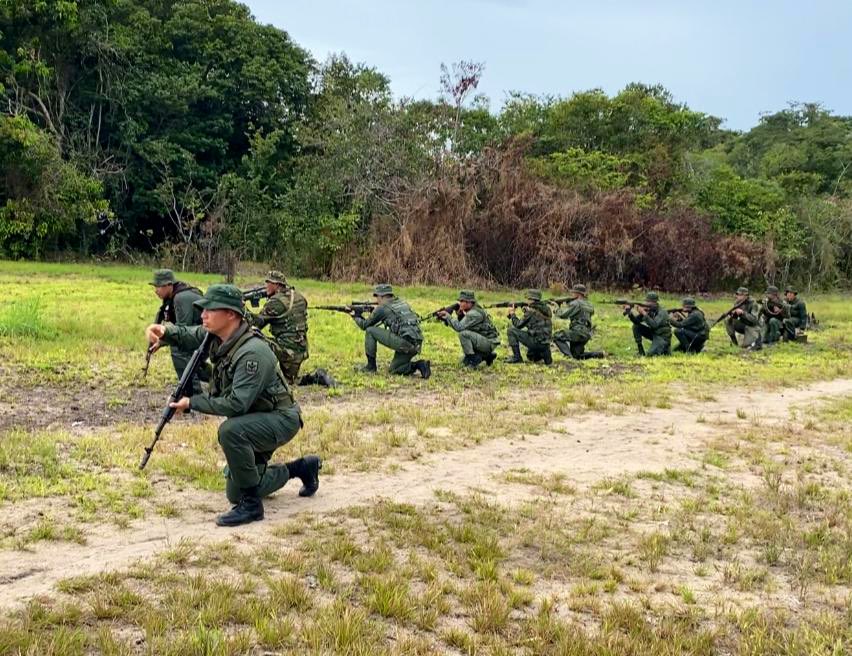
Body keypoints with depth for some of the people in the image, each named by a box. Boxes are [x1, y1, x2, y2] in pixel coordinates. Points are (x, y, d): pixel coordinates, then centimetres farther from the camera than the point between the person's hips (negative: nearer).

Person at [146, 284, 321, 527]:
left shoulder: (253, 352, -31)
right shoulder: (218, 336, -5)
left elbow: (236, 404, -34)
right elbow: (188, 335, 10)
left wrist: (193, 402, -24)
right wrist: (164, 331, -13)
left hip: (280, 420, -9)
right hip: (254, 420, 9)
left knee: (230, 430, -38)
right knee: (235, 494, 14)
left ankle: (251, 504, -21)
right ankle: (302, 468, 30)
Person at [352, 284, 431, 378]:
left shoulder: (382, 308, 1)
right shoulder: (401, 303, 22)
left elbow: (365, 325, 12)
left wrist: (356, 317, 33)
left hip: (403, 342, -8)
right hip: (415, 345, 8)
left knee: (370, 331, 4)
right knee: (394, 370, 23)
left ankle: (371, 366, 8)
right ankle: (420, 365, 3)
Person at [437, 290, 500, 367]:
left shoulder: (474, 313, -22)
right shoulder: (471, 311, 9)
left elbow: (459, 327, -27)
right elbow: (463, 326, 10)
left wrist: (447, 316, -18)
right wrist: (460, 315, -5)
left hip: (489, 342, -10)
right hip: (485, 342, 10)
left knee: (463, 334, -25)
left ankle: (472, 359, -16)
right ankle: (487, 356, 20)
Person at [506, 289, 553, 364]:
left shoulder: (531, 311, -13)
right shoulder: (546, 309, 10)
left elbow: (518, 325, -5)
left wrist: (512, 313, 10)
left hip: (535, 342, -9)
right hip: (546, 343, 9)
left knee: (511, 330, -1)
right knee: (530, 356, 37)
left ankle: (517, 357, -1)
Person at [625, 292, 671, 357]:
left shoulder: (662, 312, -20)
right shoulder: (648, 310, -1)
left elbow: (654, 325, -36)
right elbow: (636, 321, -6)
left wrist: (644, 313, -37)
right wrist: (629, 312, -22)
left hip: (662, 336, -7)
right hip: (653, 333, 7)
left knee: (650, 354, -26)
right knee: (636, 326, -8)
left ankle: (665, 348, 6)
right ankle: (641, 351, -4)